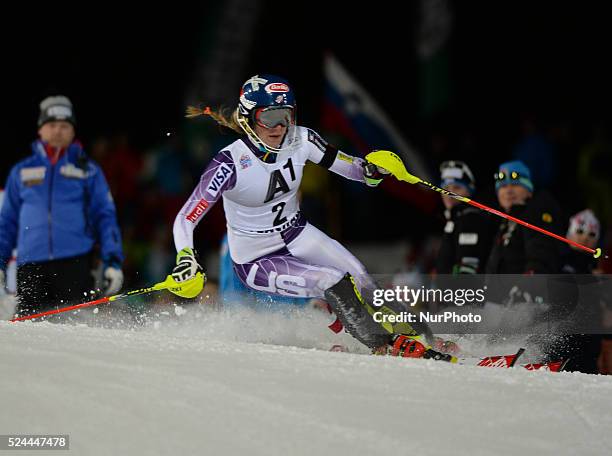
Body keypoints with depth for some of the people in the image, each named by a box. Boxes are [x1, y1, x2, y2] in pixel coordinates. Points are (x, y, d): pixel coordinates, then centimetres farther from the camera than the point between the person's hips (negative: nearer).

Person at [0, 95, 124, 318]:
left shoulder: (88, 170, 13)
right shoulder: (22, 172, 18)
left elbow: (105, 216, 10)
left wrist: (113, 261, -1)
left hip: (75, 263, -1)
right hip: (31, 265, 1)